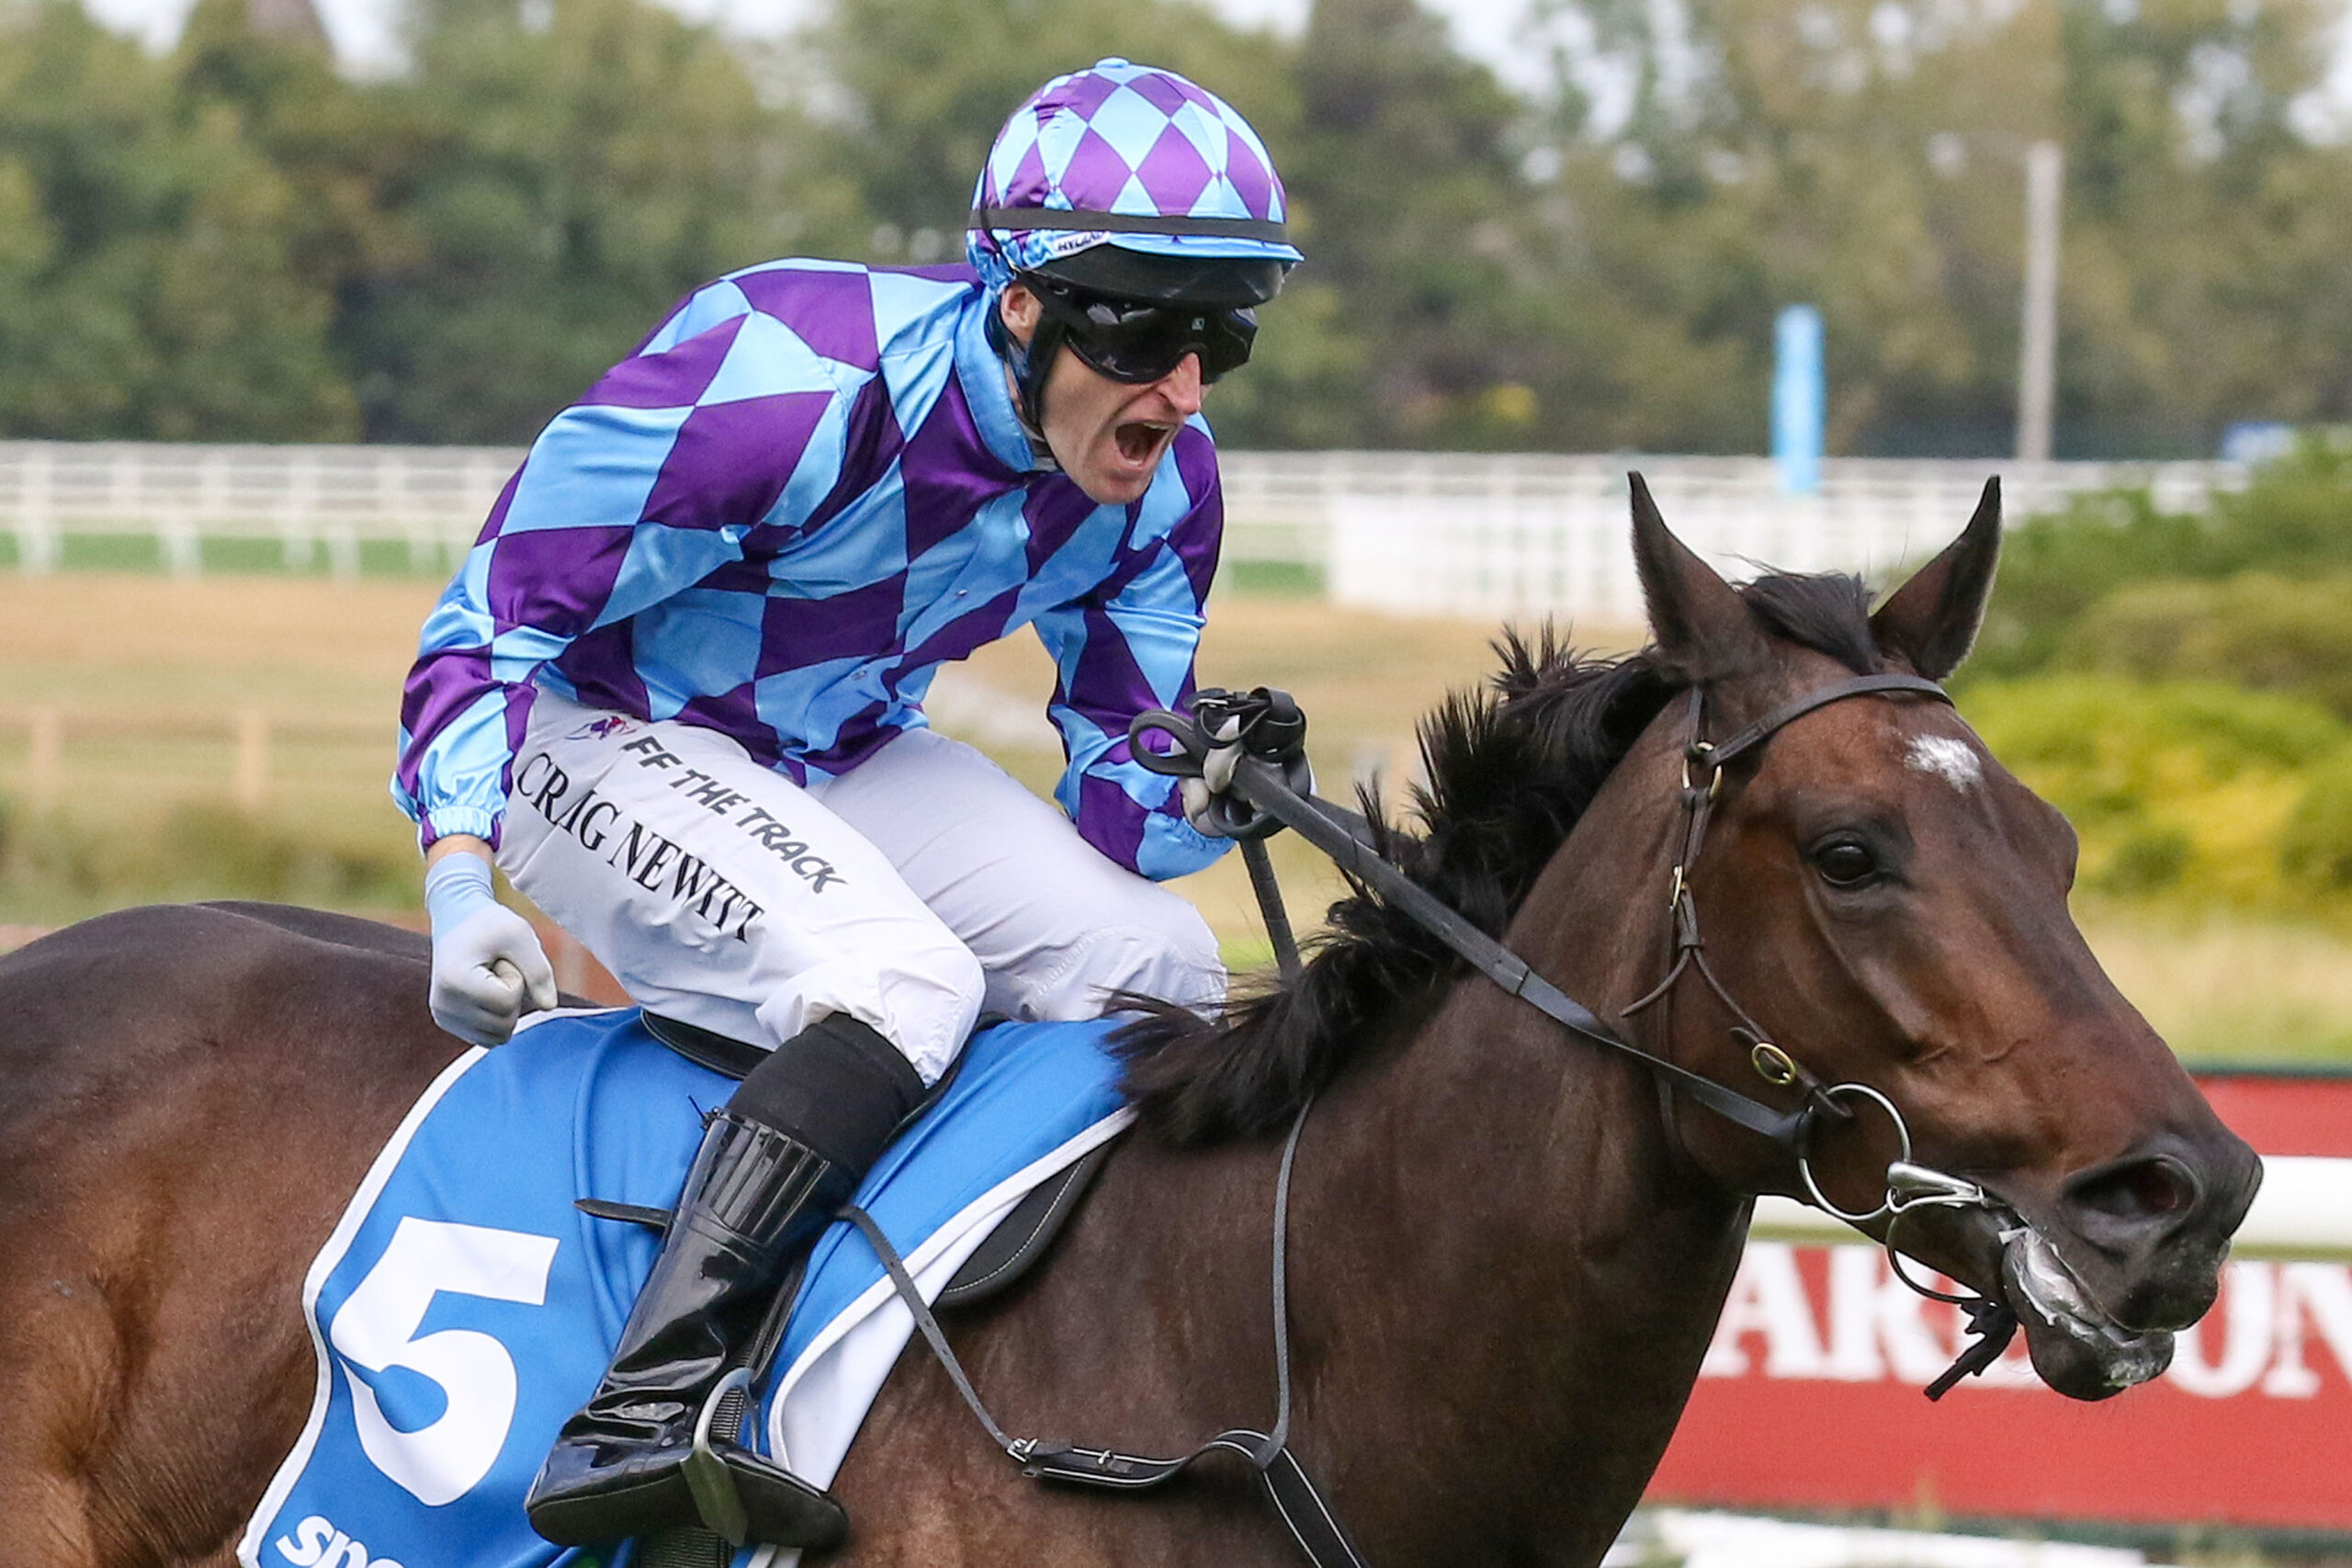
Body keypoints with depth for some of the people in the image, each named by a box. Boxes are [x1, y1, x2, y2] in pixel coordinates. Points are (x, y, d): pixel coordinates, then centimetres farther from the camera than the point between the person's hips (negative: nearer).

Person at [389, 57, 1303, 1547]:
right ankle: (640, 1411, -40)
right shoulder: (793, 384, -32)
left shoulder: (1161, 481, -9)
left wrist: (1207, 790, -23)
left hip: (848, 755, 8)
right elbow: (498, 606, -25)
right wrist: (462, 884, -37)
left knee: (1166, 979, -7)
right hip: (598, 737, -7)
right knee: (899, 972, -32)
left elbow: (1122, 797, 2)